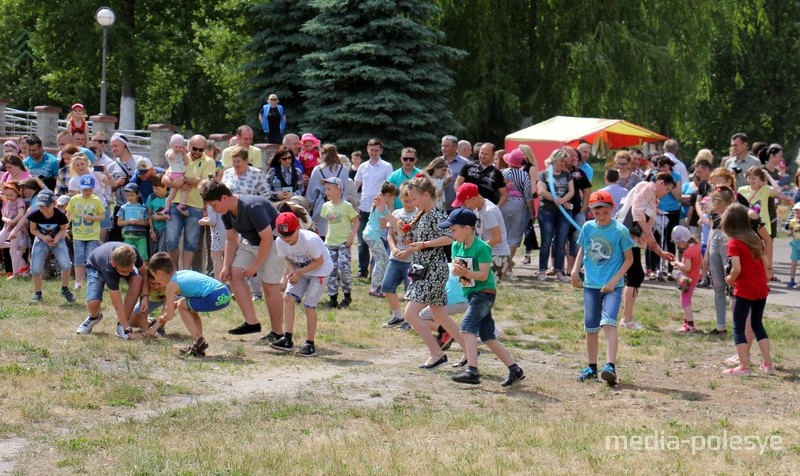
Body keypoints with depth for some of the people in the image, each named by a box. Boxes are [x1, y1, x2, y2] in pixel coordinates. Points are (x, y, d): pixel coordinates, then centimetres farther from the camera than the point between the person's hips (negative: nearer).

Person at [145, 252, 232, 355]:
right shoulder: (182, 273, 26)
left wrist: (160, 320, 26)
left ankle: (199, 341, 3)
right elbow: (171, 305, 37)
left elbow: (169, 316, 1)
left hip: (214, 298, -9)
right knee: (190, 307, 28)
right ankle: (199, 344, 24)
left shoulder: (171, 285, 1)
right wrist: (155, 327, 42)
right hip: (225, 294, 9)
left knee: (181, 306, 9)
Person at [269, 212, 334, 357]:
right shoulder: (280, 242, -16)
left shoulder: (310, 240, -33)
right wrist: (292, 271, -19)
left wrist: (299, 272, -27)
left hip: (320, 270, -6)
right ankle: (287, 339, -6)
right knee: (288, 298, -9)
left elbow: (319, 262, -21)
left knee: (309, 305, -13)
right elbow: (288, 259, 2)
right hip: (299, 270, 6)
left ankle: (310, 344, -3)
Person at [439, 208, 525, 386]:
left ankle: (472, 370, -27)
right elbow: (455, 268, 8)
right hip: (472, 294, 9)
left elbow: (483, 275, -19)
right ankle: (514, 370, 13)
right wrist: (456, 270, -14)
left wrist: (466, 272, -32)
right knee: (488, 337, 8)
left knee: (467, 326, -22)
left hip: (484, 293, -9)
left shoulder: (481, 247, -16)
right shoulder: (456, 246, 8)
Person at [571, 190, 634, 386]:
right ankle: (591, 367, 23)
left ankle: (610, 366, -27)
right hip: (591, 284, 4)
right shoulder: (587, 228, 2)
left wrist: (614, 280, -12)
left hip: (613, 286, -4)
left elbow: (629, 259, -4)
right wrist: (575, 271, 4)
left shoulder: (620, 230, -9)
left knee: (608, 323, -21)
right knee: (590, 327, 9)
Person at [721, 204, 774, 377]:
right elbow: (766, 263, 10)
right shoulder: (755, 239, 9)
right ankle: (768, 363, 19)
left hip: (745, 290, -7)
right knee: (757, 325, 19)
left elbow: (737, 268, -21)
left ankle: (744, 366, -3)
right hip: (761, 288, 7)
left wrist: (730, 280, -3)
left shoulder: (734, 243, -12)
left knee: (739, 328, 2)